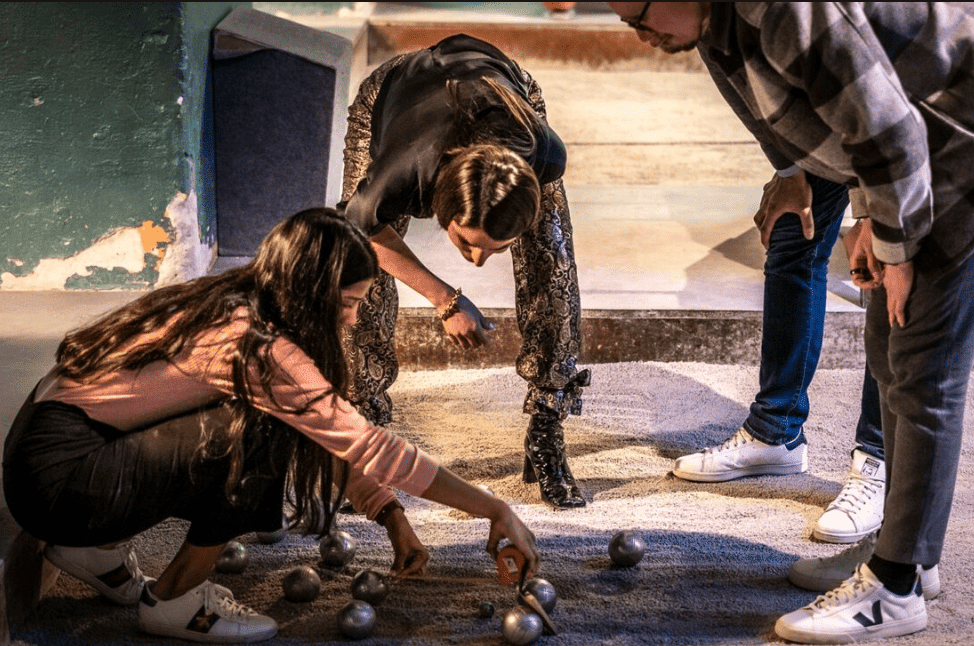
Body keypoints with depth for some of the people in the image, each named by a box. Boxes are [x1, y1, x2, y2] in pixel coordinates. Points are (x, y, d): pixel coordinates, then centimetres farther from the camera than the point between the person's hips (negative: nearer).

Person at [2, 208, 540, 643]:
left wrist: (393, 518, 9)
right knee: (265, 437, -20)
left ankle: (97, 549, 16)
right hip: (57, 474, -9)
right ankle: (174, 602, -4)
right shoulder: (254, 344, -22)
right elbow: (367, 445, -22)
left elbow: (339, 440, 13)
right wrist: (495, 510, -16)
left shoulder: (233, 308, 6)